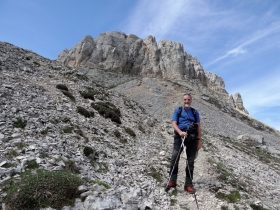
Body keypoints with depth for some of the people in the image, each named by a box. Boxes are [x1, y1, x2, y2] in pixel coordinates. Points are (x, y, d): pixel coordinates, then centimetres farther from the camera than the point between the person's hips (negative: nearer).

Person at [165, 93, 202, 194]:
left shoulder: (195, 112, 18)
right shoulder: (177, 110, 12)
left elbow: (198, 127, 14)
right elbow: (174, 123, 0)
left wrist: (199, 140, 4)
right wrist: (180, 132, -19)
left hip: (192, 137, 2)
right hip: (180, 136, -2)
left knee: (190, 161, 2)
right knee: (174, 157, -17)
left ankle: (188, 184, 9)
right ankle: (172, 181, -10)